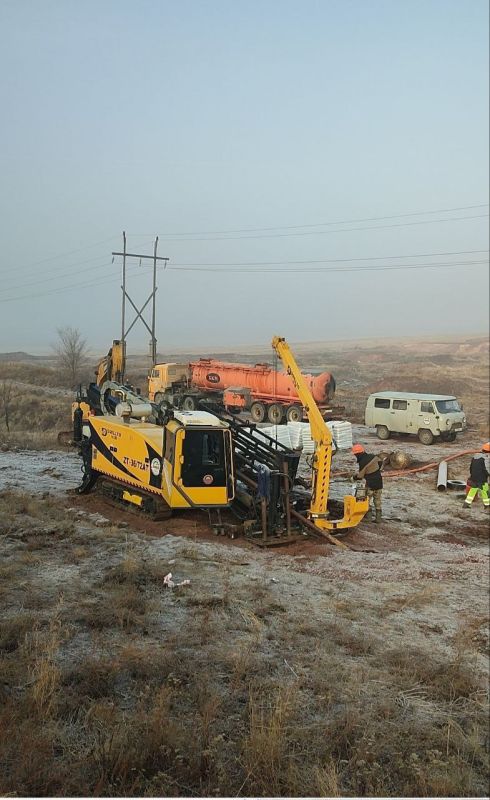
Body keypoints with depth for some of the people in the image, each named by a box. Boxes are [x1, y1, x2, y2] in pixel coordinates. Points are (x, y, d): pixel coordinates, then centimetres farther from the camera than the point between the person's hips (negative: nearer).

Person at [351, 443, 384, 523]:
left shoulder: (362, 463, -19)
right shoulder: (372, 456, 1)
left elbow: (360, 476, -11)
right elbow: (380, 461, 18)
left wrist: (354, 478, 9)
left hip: (370, 484, -7)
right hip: (379, 482, 7)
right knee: (377, 500, 13)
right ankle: (378, 517, 16)